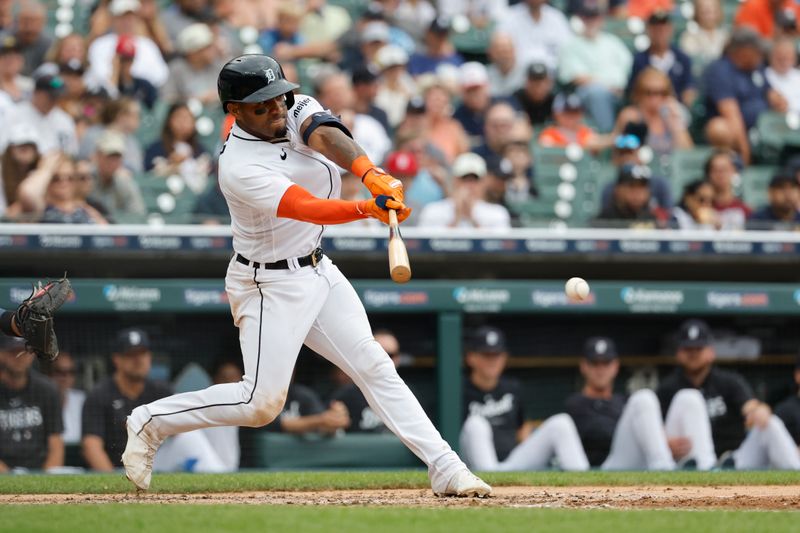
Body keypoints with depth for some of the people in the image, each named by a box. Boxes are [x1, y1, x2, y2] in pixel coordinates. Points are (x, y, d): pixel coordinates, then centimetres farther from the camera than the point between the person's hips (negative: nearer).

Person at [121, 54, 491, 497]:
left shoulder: (298, 110, -4)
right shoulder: (240, 168, -24)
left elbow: (326, 137, -25)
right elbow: (308, 208, -36)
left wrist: (370, 174, -46)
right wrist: (370, 208, -52)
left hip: (317, 272, 7)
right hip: (270, 286, -7)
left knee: (373, 366, 0)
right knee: (262, 402, -9)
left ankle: (445, 468, -3)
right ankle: (150, 423, 8)